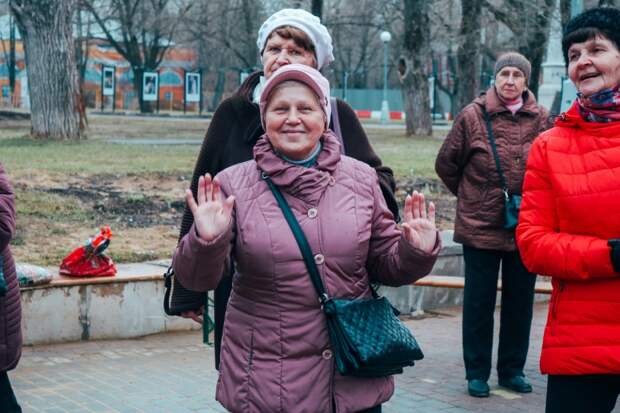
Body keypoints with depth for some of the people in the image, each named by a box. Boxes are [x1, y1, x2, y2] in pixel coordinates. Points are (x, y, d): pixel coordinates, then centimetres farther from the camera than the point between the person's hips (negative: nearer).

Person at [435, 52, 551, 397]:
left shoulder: (541, 119, -1)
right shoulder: (473, 116, -4)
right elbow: (446, 164, 6)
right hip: (480, 228, -2)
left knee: (520, 303, 11)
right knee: (479, 304, 6)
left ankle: (513, 370, 26)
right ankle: (477, 373, 18)